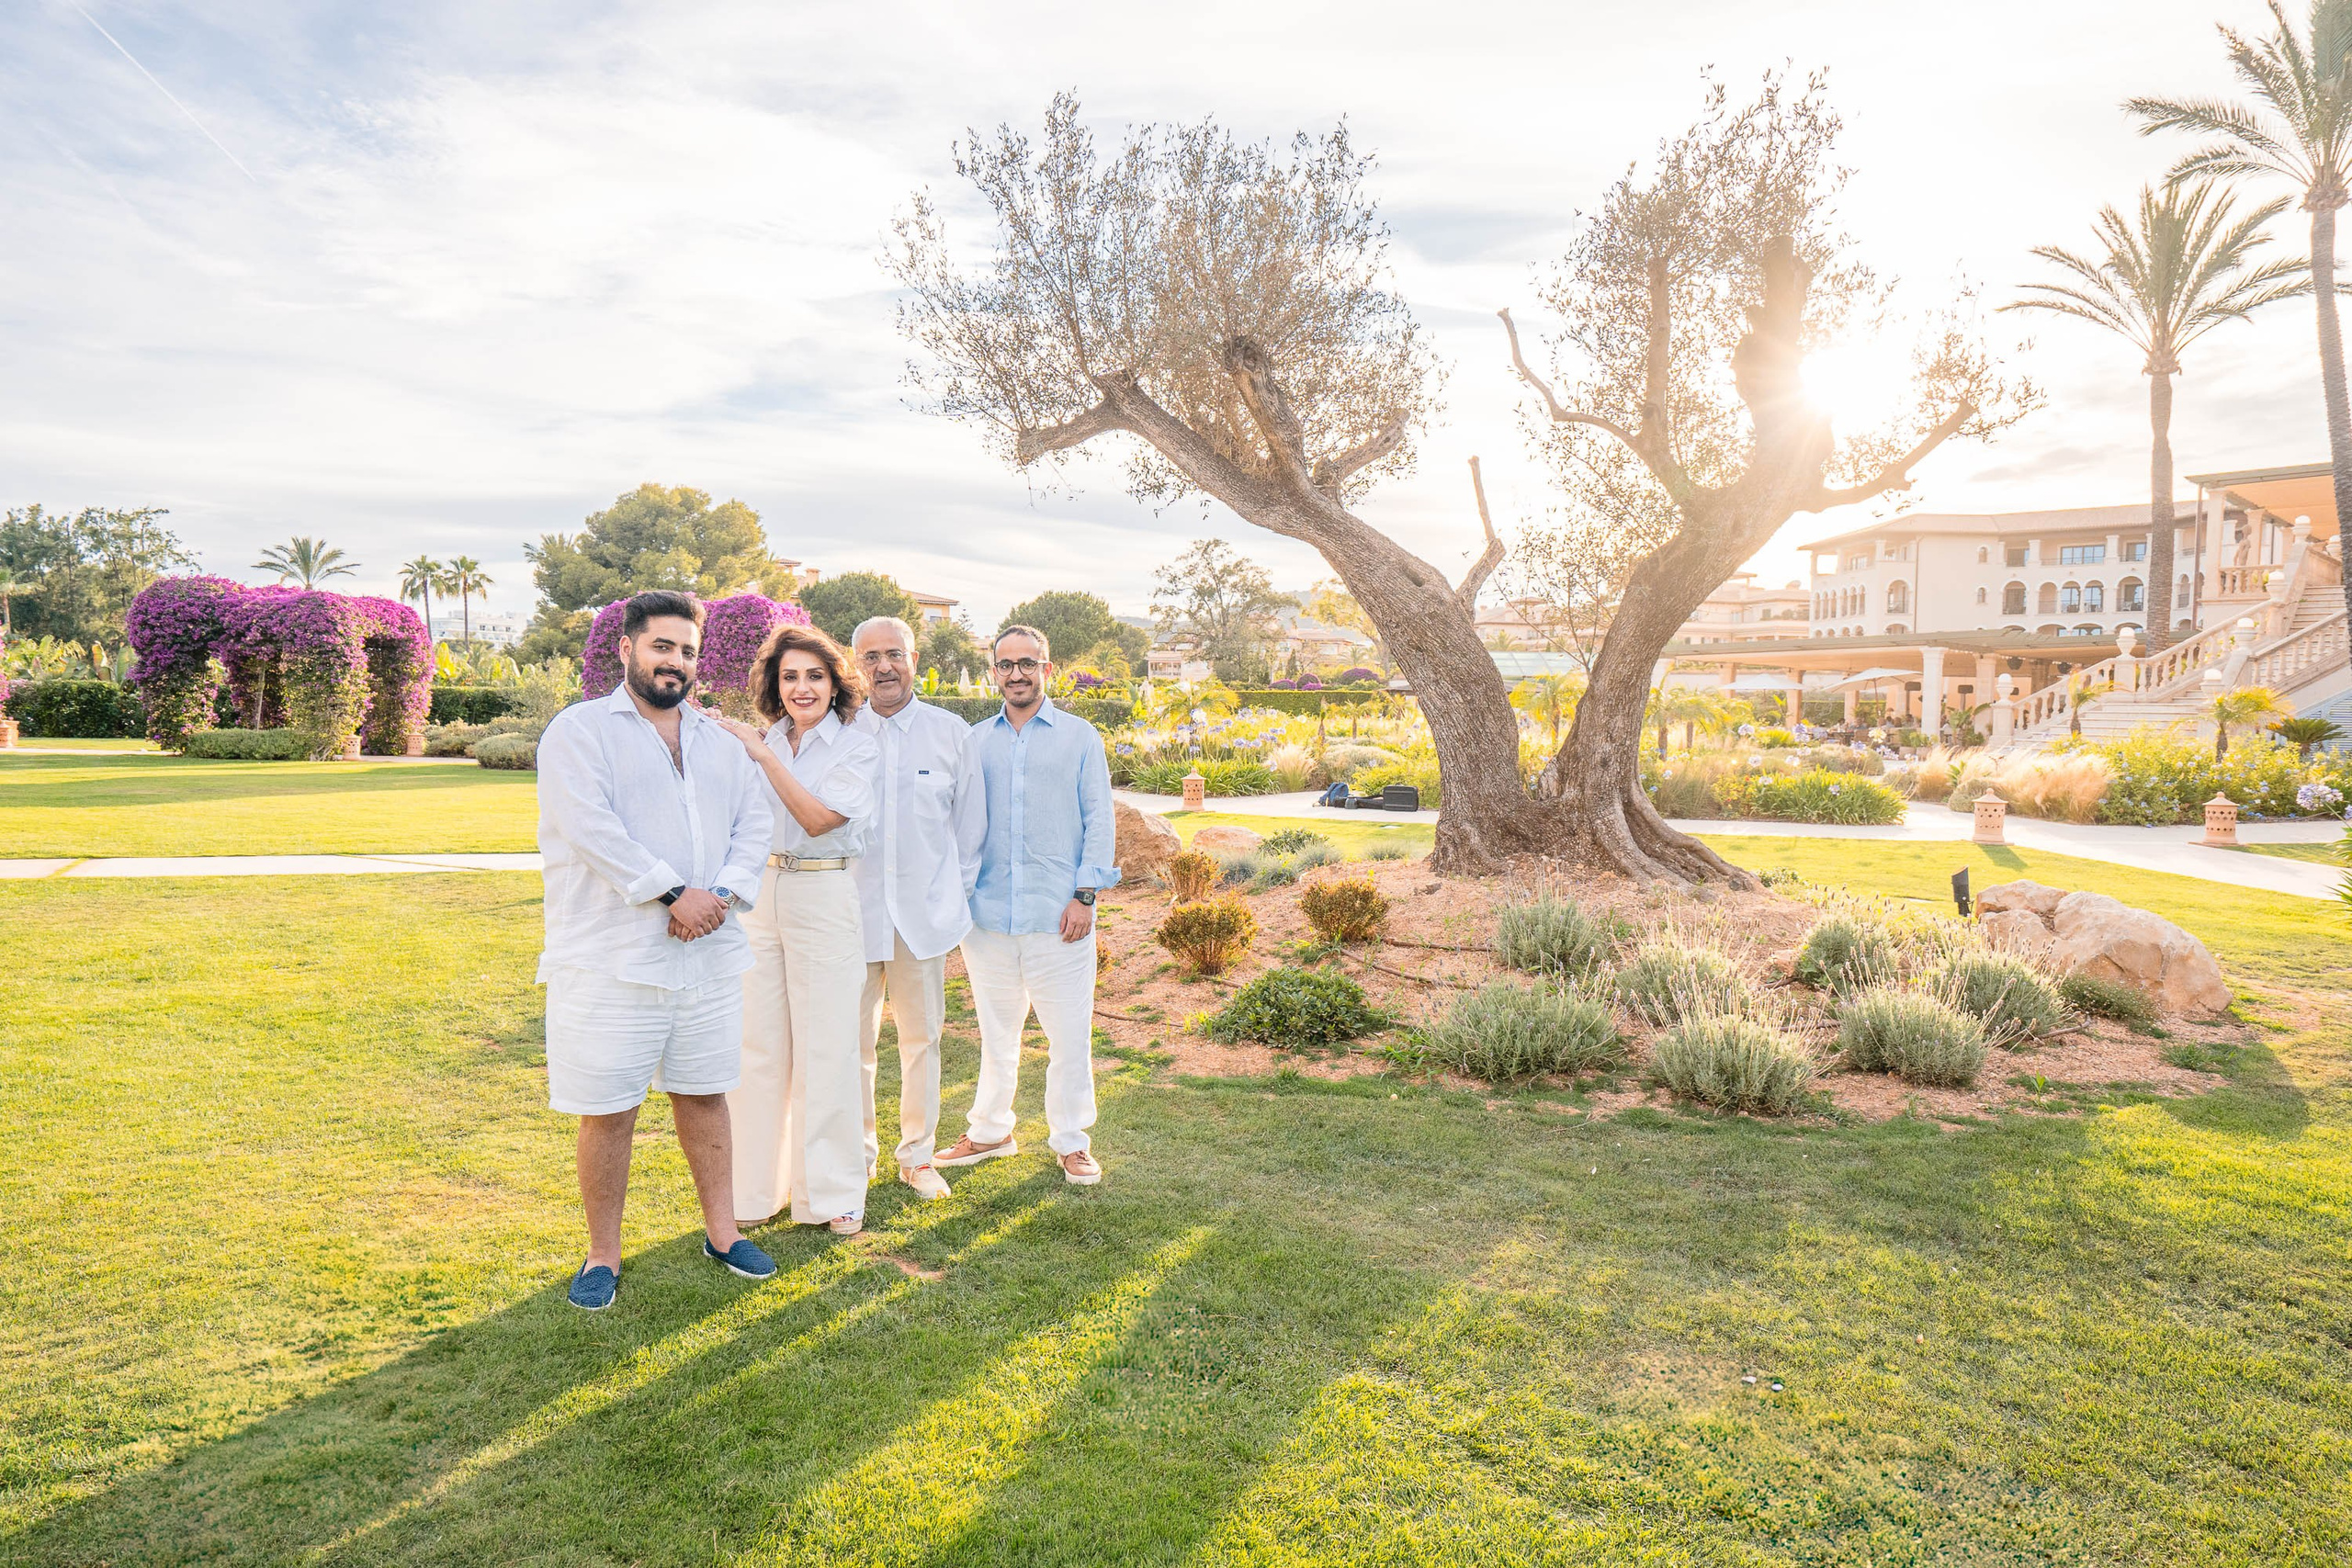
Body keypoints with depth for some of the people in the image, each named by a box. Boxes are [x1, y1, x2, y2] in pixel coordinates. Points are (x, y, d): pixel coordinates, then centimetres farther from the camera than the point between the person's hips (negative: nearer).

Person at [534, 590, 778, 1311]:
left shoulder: (718, 741, 15)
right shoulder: (580, 730, -3)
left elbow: (753, 823, 8)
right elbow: (592, 827, -15)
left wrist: (723, 895, -9)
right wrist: (674, 893, -18)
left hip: (709, 955, 5)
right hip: (611, 959, -5)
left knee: (704, 1093, 15)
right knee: (607, 1110, 3)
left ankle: (721, 1230, 29)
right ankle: (603, 1255, 20)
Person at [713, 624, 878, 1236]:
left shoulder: (855, 747, -3)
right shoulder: (758, 740, 9)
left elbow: (818, 819, -14)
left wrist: (764, 756, -16)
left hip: (822, 898, -4)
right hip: (757, 895, 4)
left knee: (825, 1048, 1)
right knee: (757, 1046, 8)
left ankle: (833, 1192, 14)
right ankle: (758, 1187, 22)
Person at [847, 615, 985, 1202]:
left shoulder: (951, 733, 3)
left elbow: (970, 825, 10)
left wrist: (958, 896, 9)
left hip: (926, 912, 1)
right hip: (855, 911, 0)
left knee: (922, 1037, 9)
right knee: (853, 1039, 5)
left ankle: (918, 1154, 22)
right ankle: (857, 1151, 22)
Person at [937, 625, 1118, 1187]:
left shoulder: (1081, 737, 5)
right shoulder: (974, 740, 12)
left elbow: (1098, 819, 2)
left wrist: (1085, 893, -6)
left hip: (1058, 914, -2)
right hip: (987, 912, 2)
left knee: (1070, 1033, 2)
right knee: (995, 1031, 14)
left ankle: (1071, 1141, 19)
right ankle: (991, 1131, 30)